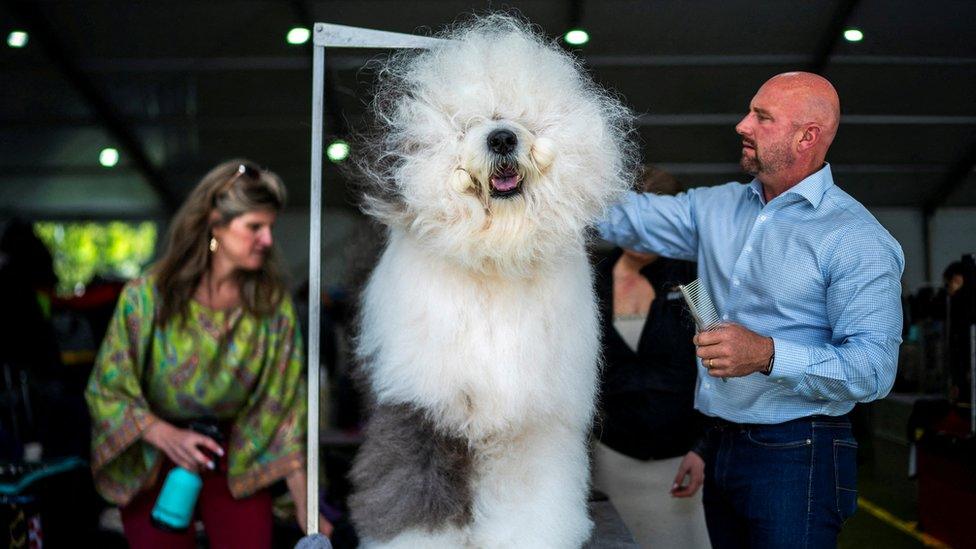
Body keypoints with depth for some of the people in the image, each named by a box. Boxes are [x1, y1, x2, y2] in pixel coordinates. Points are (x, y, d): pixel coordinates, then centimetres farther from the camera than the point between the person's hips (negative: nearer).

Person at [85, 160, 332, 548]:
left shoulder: (273, 303, -10)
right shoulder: (148, 296, -16)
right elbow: (107, 390, -10)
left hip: (236, 456, 2)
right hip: (152, 456, -1)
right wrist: (165, 436, -27)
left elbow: (284, 404, -6)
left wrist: (303, 503, -7)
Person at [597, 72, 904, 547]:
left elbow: (873, 368, -19)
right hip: (719, 448, 7)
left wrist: (769, 355, -31)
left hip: (797, 458, -6)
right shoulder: (717, 207, 10)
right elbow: (629, 217, 11)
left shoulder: (858, 239, -12)